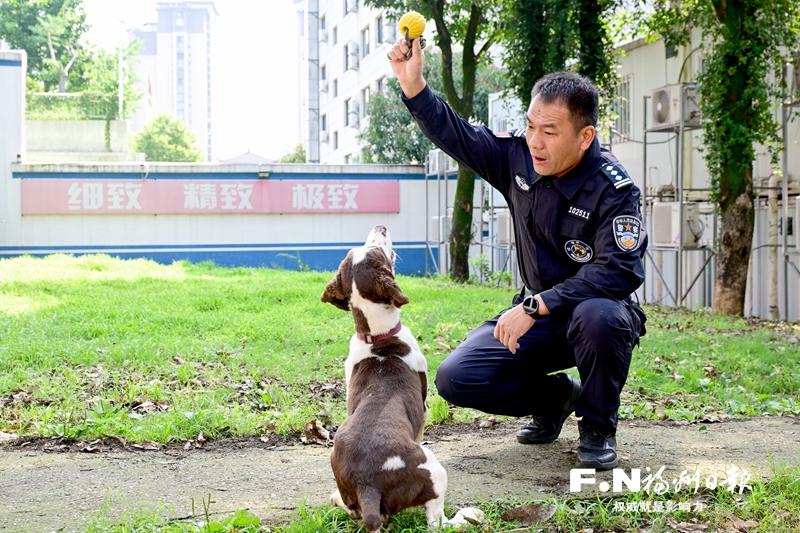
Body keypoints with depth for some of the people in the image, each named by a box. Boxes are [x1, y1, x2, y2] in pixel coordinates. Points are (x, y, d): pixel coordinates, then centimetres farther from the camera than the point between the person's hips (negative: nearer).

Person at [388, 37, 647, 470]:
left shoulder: (613, 190, -21)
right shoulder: (518, 158, -5)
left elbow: (618, 271, -32)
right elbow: (454, 134, 3)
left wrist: (535, 306, -36)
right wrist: (412, 83, -13)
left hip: (595, 310, -5)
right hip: (536, 317, 5)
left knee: (599, 317, -42)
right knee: (455, 379, -13)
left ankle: (597, 427, -12)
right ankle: (554, 396, 15)